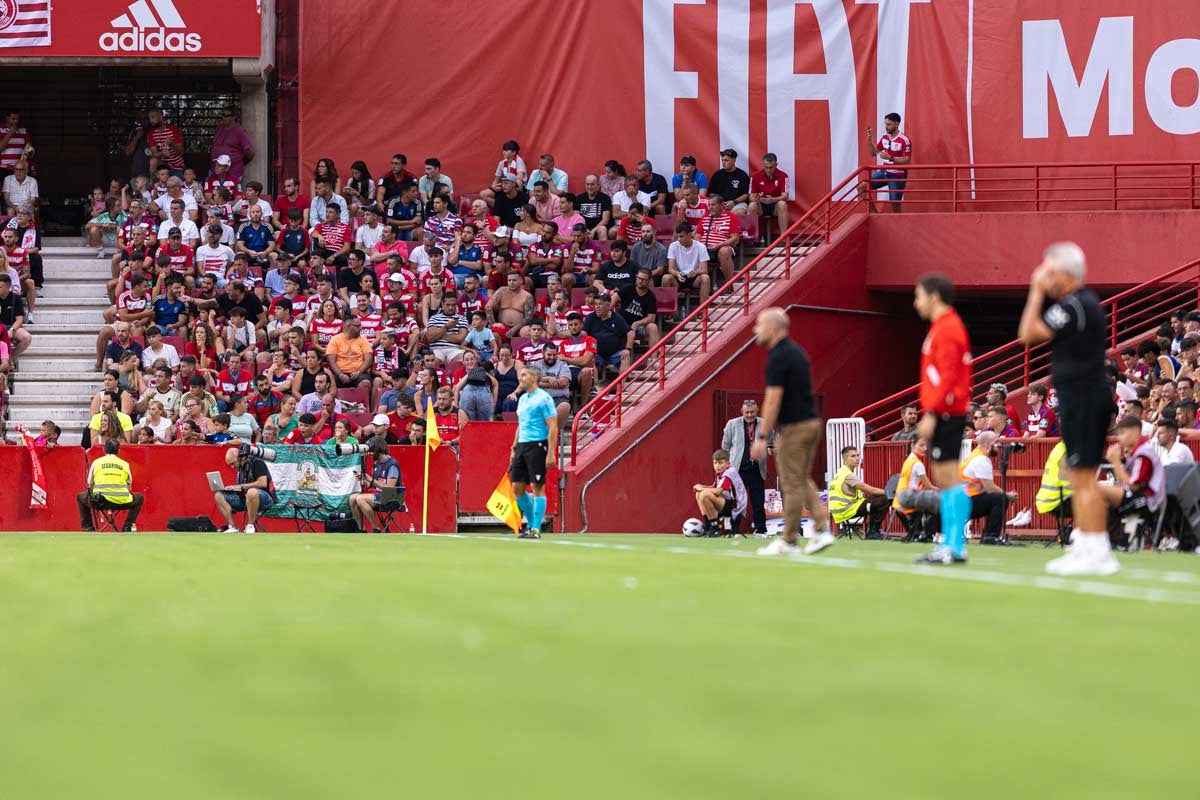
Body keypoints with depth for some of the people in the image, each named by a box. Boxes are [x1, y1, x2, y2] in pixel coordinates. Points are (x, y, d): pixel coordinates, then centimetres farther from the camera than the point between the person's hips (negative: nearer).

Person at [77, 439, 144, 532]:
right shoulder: (125, 464, 15)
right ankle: (127, 527, 19)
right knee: (139, 498, 31)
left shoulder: (96, 462, 14)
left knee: (80, 497, 31)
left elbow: (90, 485, 21)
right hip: (121, 502, 0)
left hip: (99, 501, 0)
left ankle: (88, 527, 19)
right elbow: (129, 486, 22)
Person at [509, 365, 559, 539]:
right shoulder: (522, 399, 17)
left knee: (538, 487, -5)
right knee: (517, 487, 5)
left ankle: (536, 529, -3)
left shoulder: (543, 398, -8)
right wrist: (514, 449, 19)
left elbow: (553, 428, -12)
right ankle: (531, 523, 17)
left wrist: (551, 454, -18)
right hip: (522, 446, 8)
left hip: (537, 445, -8)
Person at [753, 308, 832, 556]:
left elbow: (773, 400, -20)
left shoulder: (778, 357, -16)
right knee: (803, 480, 17)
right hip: (811, 422, 9)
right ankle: (821, 529, 7)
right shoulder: (797, 351, 13)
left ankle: (788, 541, 5)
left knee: (793, 485, -2)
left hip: (793, 428, -9)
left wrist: (762, 437, -18)